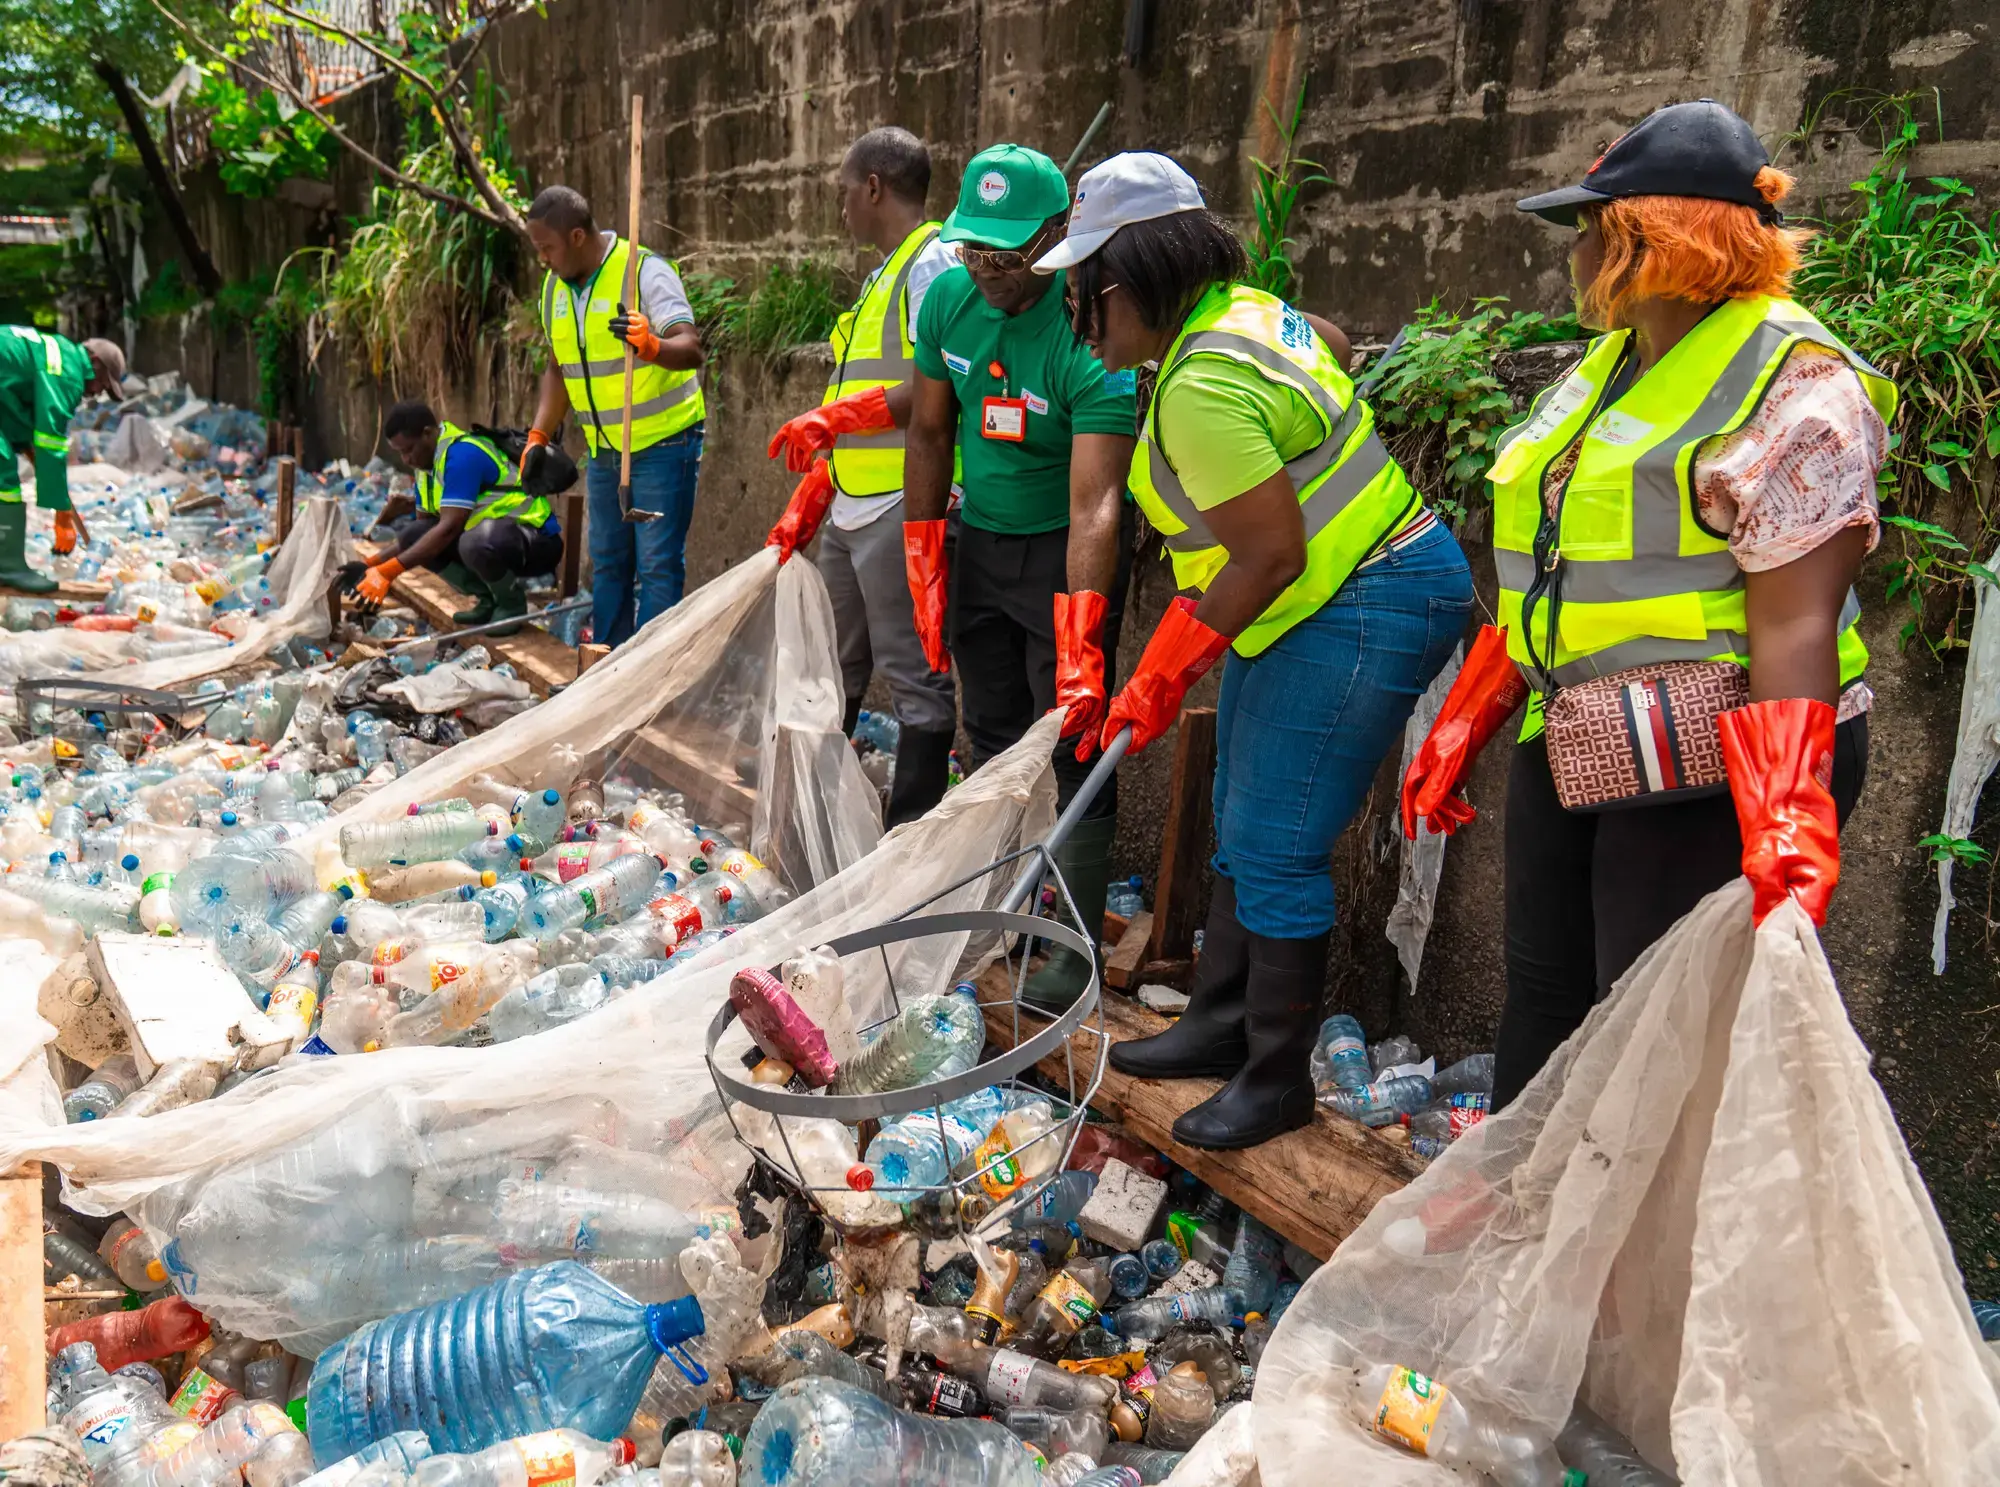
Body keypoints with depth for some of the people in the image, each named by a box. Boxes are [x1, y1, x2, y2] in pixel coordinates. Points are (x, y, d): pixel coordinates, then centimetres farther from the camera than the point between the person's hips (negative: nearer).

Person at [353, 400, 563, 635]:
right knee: (412, 535, -4)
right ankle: (487, 599, 5)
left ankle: (512, 604, -9)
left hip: (536, 540, -9)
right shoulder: (428, 462, 8)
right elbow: (423, 527, 12)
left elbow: (449, 528, -28)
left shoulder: (462, 454, -21)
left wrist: (388, 571, -27)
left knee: (476, 542, -39)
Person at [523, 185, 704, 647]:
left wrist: (652, 345, -46)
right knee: (607, 564, 12)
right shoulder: (555, 288, 8)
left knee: (658, 565, -7)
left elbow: (691, 349, -25)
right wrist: (539, 435, 8)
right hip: (603, 449, 8)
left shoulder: (646, 271, -15)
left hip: (663, 444, -7)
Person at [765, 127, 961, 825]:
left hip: (903, 511, -10)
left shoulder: (934, 262, -8)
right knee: (832, 667, 17)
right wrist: (802, 510, 19)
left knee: (915, 675, -3)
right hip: (849, 512, 10)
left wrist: (834, 416, -17)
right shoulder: (883, 276, 22)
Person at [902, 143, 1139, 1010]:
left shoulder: (1090, 340, -27)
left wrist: (1081, 652, -41)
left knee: (1073, 746, -7)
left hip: (1062, 553, -6)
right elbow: (931, 432, 4)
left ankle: (1076, 946, 2)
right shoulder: (949, 299, -8)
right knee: (992, 735, 14)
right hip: (980, 539, 6)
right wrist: (925, 571, 3)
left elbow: (1094, 505, -34)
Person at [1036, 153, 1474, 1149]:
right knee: (1242, 832, 17)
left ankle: (1278, 1079, 10)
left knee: (1276, 849, -5)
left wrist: (1163, 676, -15)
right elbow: (1331, 344, 27)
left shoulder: (1202, 388, -25)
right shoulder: (1242, 312, 6)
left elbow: (1271, 556, -25)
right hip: (1301, 612, 11)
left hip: (1361, 614, -11)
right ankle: (1220, 1026, 30)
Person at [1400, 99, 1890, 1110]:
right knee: (1542, 1003, 16)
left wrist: (1790, 828, -30)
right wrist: (1462, 728, 17)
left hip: (1713, 768, -8)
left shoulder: (1793, 384, -13)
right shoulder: (1607, 365, 13)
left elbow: (1796, 624, -22)